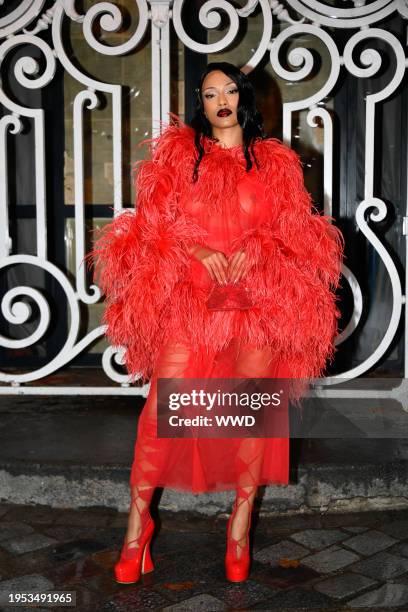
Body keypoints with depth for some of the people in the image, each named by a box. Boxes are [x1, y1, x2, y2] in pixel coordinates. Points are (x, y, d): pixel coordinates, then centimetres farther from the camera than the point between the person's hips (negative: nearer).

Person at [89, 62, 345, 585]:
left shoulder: (277, 160, 15)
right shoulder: (178, 149, 13)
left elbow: (295, 225, 9)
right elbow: (154, 216, 5)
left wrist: (253, 250, -10)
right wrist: (200, 251, -11)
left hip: (258, 293, 1)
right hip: (187, 291, -1)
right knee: (165, 401, -8)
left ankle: (242, 520, 12)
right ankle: (138, 518, 3)